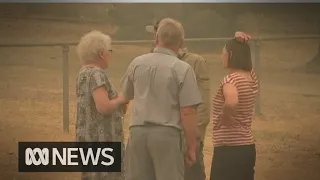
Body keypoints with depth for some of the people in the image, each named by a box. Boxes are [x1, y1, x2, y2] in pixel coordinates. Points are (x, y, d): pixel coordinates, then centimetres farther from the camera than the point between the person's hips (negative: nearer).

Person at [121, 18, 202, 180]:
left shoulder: (137, 63, 6)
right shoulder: (182, 69, -7)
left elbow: (126, 95, 23)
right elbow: (187, 112, -11)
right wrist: (191, 146, -3)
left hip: (138, 131, 4)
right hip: (166, 133, -4)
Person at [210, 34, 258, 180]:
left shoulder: (230, 79, -17)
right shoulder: (252, 77, 8)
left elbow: (231, 102, -40)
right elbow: (243, 55, 30)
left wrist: (225, 118, -22)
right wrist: (241, 42, 12)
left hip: (229, 149, -9)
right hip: (247, 147, 9)